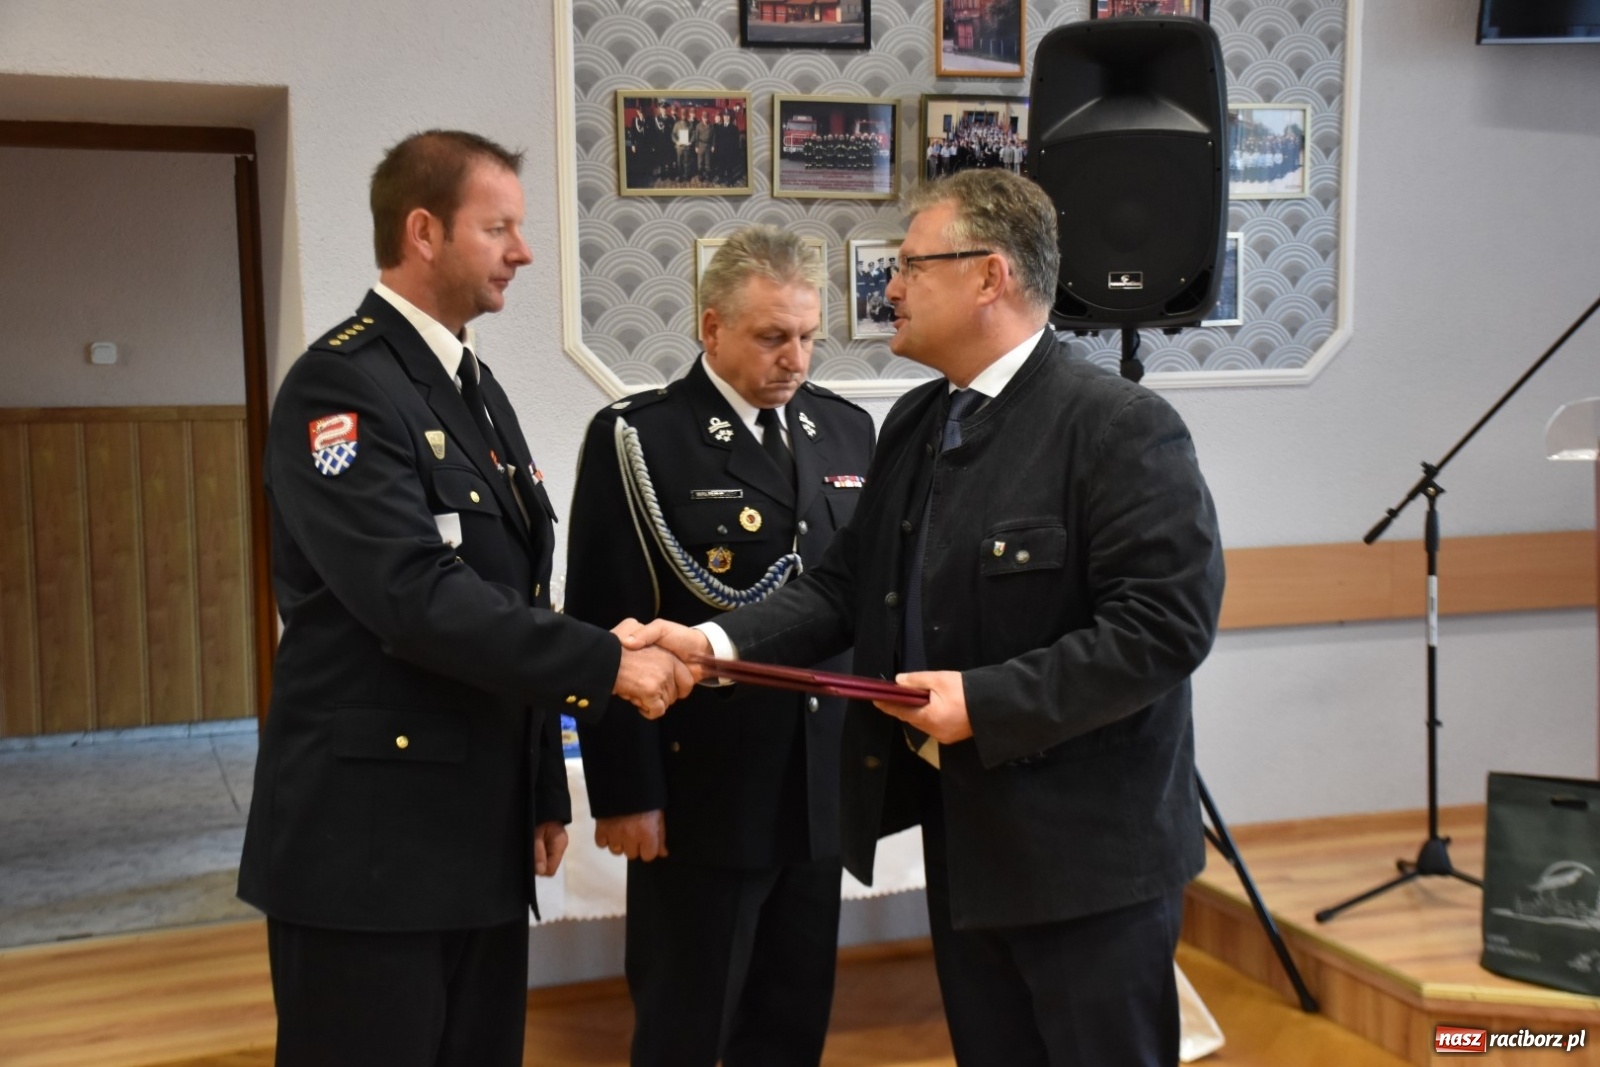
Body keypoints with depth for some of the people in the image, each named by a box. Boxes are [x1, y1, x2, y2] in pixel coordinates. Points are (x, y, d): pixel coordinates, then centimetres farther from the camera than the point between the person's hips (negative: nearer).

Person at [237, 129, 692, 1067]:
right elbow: (416, 595, -25)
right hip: (371, 839, -8)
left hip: (480, 833, 8)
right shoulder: (341, 384, -14)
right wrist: (607, 665, -21)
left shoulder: (476, 386, 14)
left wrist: (545, 788, 16)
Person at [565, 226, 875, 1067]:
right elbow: (607, 629, -10)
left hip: (821, 786, 5)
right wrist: (625, 792, -12)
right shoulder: (637, 438, -8)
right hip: (699, 790, -5)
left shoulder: (846, 428, 8)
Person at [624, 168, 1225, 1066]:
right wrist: (717, 644, -9)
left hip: (1086, 846, -7)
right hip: (962, 833, 8)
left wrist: (988, 699, -25)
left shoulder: (1123, 427, -16)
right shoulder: (914, 423, 9)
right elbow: (848, 585, 6)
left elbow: (1166, 623, -22)